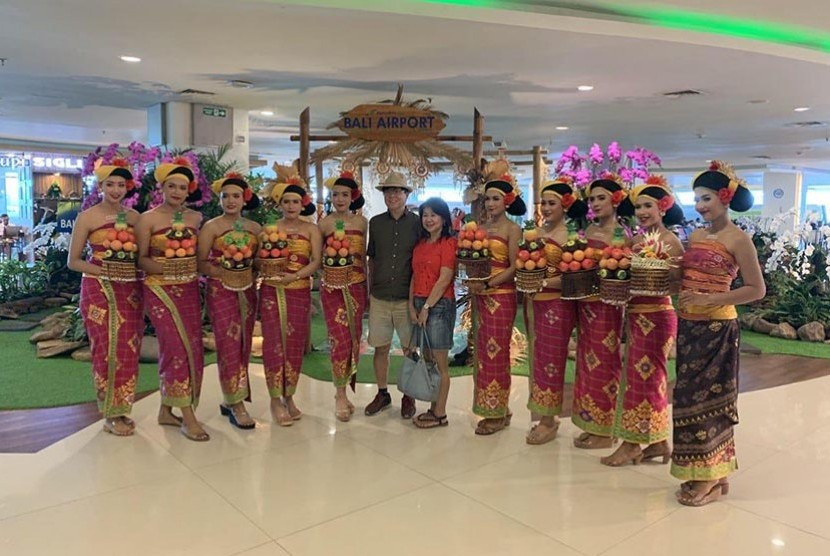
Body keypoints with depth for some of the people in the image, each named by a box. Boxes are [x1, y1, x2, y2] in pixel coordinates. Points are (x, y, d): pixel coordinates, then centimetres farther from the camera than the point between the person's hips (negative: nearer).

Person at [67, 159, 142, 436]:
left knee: (128, 349, 5)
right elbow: (73, 261, -3)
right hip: (99, 288, -4)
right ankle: (111, 414, 11)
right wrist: (105, 271, -16)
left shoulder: (134, 216, 8)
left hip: (130, 289, 4)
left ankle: (122, 408, 18)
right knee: (107, 349, 0)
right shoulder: (87, 217, -3)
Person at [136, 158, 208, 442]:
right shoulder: (148, 219, -2)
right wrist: (164, 268, -18)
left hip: (189, 289, 5)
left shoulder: (196, 218, 9)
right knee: (179, 347, -11)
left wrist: (193, 266, -5)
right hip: (160, 289, -5)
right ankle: (188, 416, -5)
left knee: (191, 348, 6)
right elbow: (140, 259, -4)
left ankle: (166, 410, 21)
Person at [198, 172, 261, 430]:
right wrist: (224, 272, -20)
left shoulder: (254, 228, 8)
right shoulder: (211, 227, -4)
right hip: (221, 291, -5)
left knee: (243, 346, 8)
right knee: (229, 345, -6)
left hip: (248, 291, 5)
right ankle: (236, 405, 0)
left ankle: (229, 399, 21)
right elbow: (200, 263, -8)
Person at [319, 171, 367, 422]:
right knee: (340, 340, -9)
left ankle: (343, 391, 21)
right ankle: (340, 397, 6)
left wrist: (367, 287, 12)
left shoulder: (362, 222, 7)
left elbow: (363, 256, 12)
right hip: (332, 286, -3)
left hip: (357, 285, 4)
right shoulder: (324, 223, -2)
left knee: (354, 340, 6)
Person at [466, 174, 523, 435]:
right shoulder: (480, 228, 13)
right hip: (480, 296, 6)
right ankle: (497, 410, 20)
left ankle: (498, 413, 10)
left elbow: (514, 268, -11)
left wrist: (488, 284, -18)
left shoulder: (512, 230, -5)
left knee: (496, 352, -2)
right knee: (483, 352, 9)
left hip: (501, 295, -6)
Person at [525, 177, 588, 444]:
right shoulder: (536, 232, 11)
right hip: (534, 302, 7)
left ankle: (548, 421, 13)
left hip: (558, 304, -7)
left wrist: (544, 282, -22)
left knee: (550, 359, 1)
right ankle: (545, 416, 23)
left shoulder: (570, 235, -9)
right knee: (536, 358, 11)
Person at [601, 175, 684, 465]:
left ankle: (632, 443, 11)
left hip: (656, 316, -8)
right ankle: (658, 441, 25)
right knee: (651, 377, 13)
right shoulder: (635, 240, 11)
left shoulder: (670, 241, -11)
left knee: (643, 375, 0)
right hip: (635, 314, 8)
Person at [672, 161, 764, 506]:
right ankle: (710, 472, 25)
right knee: (691, 396, 11)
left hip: (717, 327, -7)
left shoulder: (738, 240, -9)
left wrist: (710, 300, -19)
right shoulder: (695, 237, 11)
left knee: (707, 397, 0)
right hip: (688, 325, 7)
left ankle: (710, 479, 13)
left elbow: (757, 290, -11)